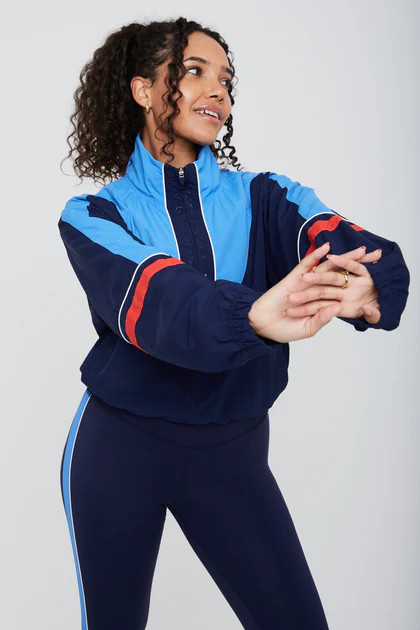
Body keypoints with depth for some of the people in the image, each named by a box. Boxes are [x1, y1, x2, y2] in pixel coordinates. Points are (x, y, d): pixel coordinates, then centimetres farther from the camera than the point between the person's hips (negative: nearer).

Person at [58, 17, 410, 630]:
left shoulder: (262, 197, -1)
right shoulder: (94, 214, -5)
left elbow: (375, 255, -19)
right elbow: (153, 299, -27)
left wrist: (364, 290, -44)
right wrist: (254, 316, -48)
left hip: (231, 450, 2)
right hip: (118, 445, -1)